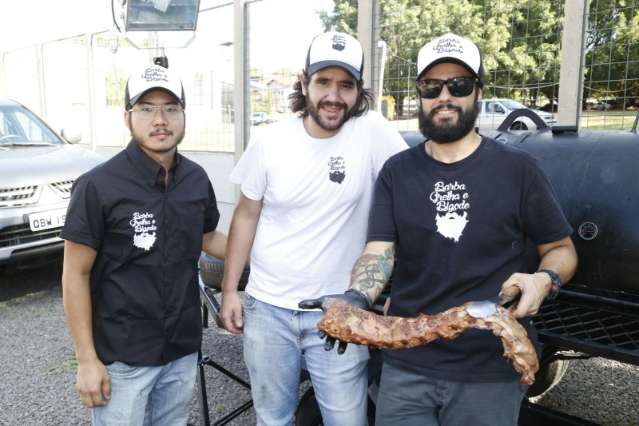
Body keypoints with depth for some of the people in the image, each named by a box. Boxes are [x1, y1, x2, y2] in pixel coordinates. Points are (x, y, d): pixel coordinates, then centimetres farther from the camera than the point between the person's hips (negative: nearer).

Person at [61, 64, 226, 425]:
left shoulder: (197, 179, -2)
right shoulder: (98, 186, -16)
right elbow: (76, 275, -11)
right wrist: (87, 359, -11)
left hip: (184, 349, 5)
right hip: (121, 356, -4)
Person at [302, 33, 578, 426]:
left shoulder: (517, 168, -3)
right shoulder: (396, 171, 2)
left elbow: (562, 249, 6)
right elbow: (379, 252, -6)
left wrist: (544, 280, -16)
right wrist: (355, 298, -26)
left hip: (491, 369, -1)